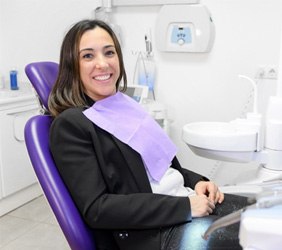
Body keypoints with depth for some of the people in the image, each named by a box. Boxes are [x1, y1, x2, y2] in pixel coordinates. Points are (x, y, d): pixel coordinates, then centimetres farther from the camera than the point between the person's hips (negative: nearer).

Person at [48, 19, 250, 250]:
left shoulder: (125, 105, 13)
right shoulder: (70, 125, -10)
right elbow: (95, 209, -16)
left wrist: (196, 181, 0)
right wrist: (183, 206, -19)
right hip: (153, 231, -7)